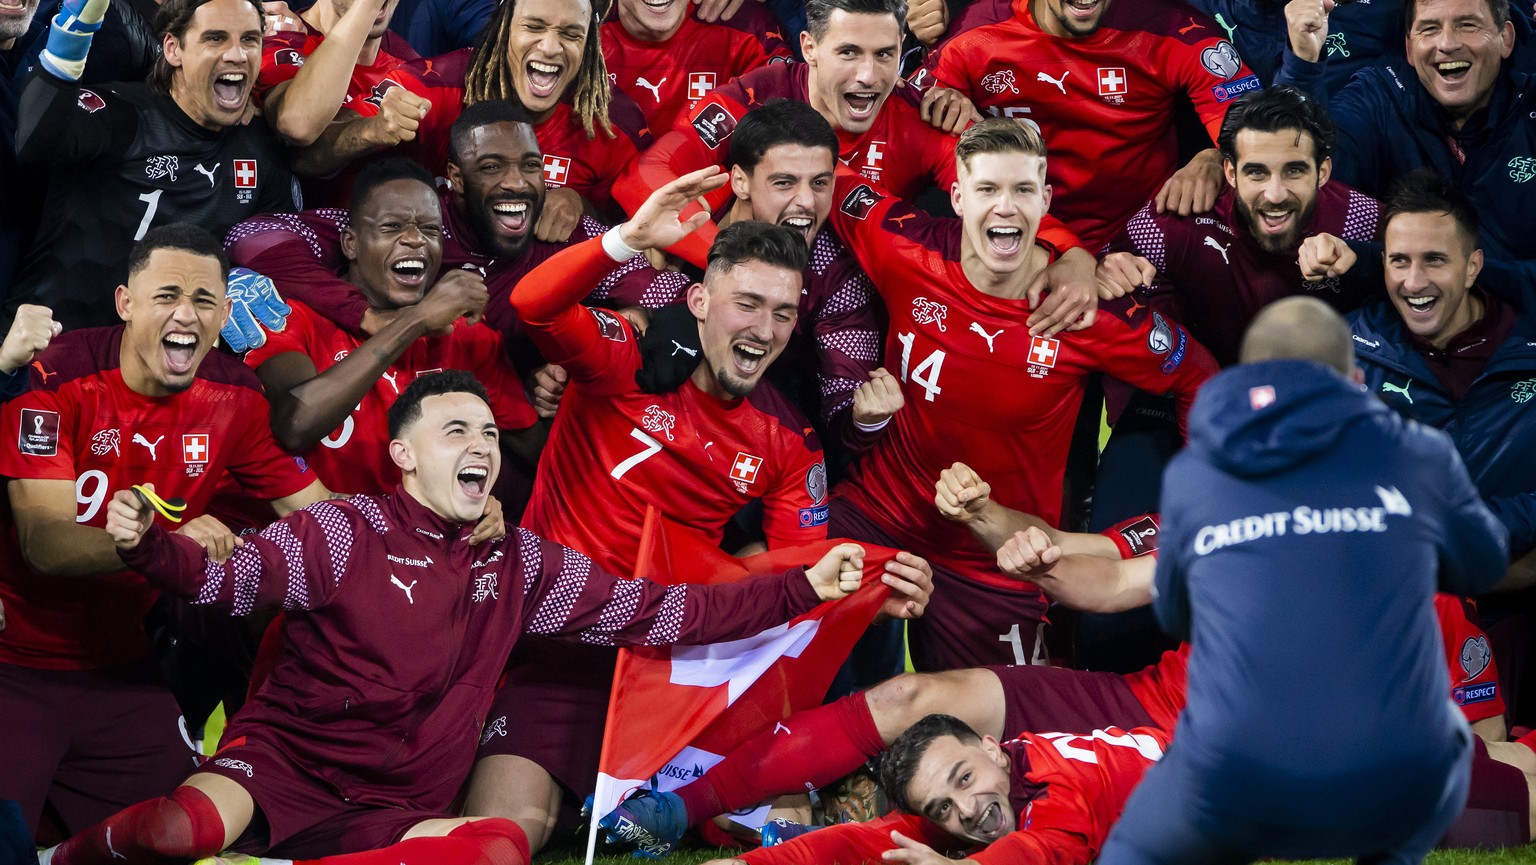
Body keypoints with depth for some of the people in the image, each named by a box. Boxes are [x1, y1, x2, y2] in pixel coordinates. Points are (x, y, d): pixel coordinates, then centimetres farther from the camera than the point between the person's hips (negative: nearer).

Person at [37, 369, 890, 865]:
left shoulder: (518, 565, 14)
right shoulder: (347, 533, 0)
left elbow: (656, 613, 15)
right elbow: (229, 578, -10)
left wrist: (803, 588, 9)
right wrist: (147, 545, -32)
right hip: (284, 758, -4)